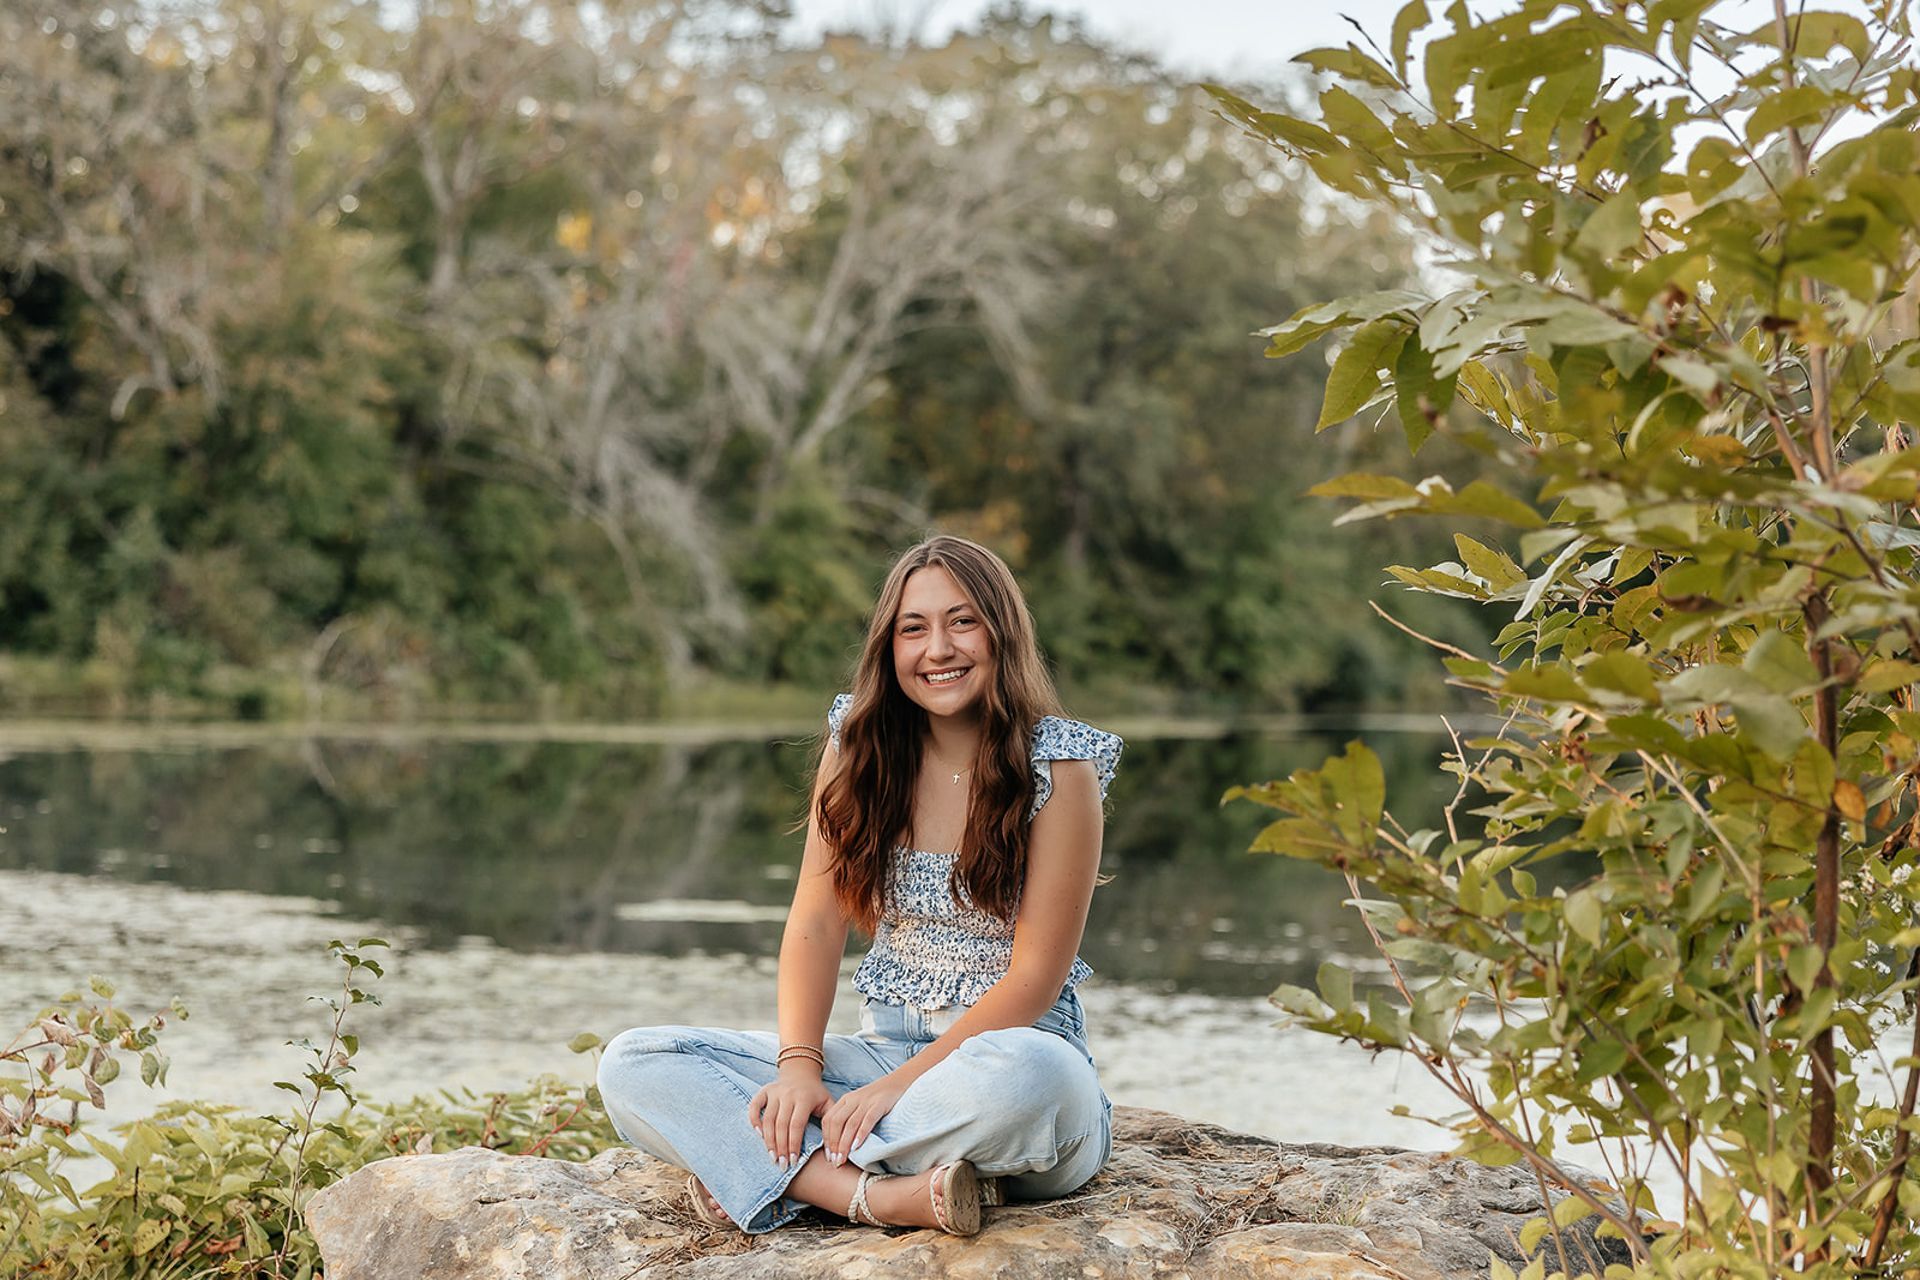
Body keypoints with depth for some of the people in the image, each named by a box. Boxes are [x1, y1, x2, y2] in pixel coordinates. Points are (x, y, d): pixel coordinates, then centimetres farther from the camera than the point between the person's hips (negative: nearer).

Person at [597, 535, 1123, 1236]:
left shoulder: (1059, 765, -8)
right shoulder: (859, 744, 4)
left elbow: (1035, 976, -12)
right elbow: (816, 924, 2)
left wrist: (896, 1087, -20)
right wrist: (799, 1066, -15)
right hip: (885, 1045, 5)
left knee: (1027, 1073, -43)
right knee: (632, 1064, -14)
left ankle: (778, 1170, -23)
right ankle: (887, 1196, -31)